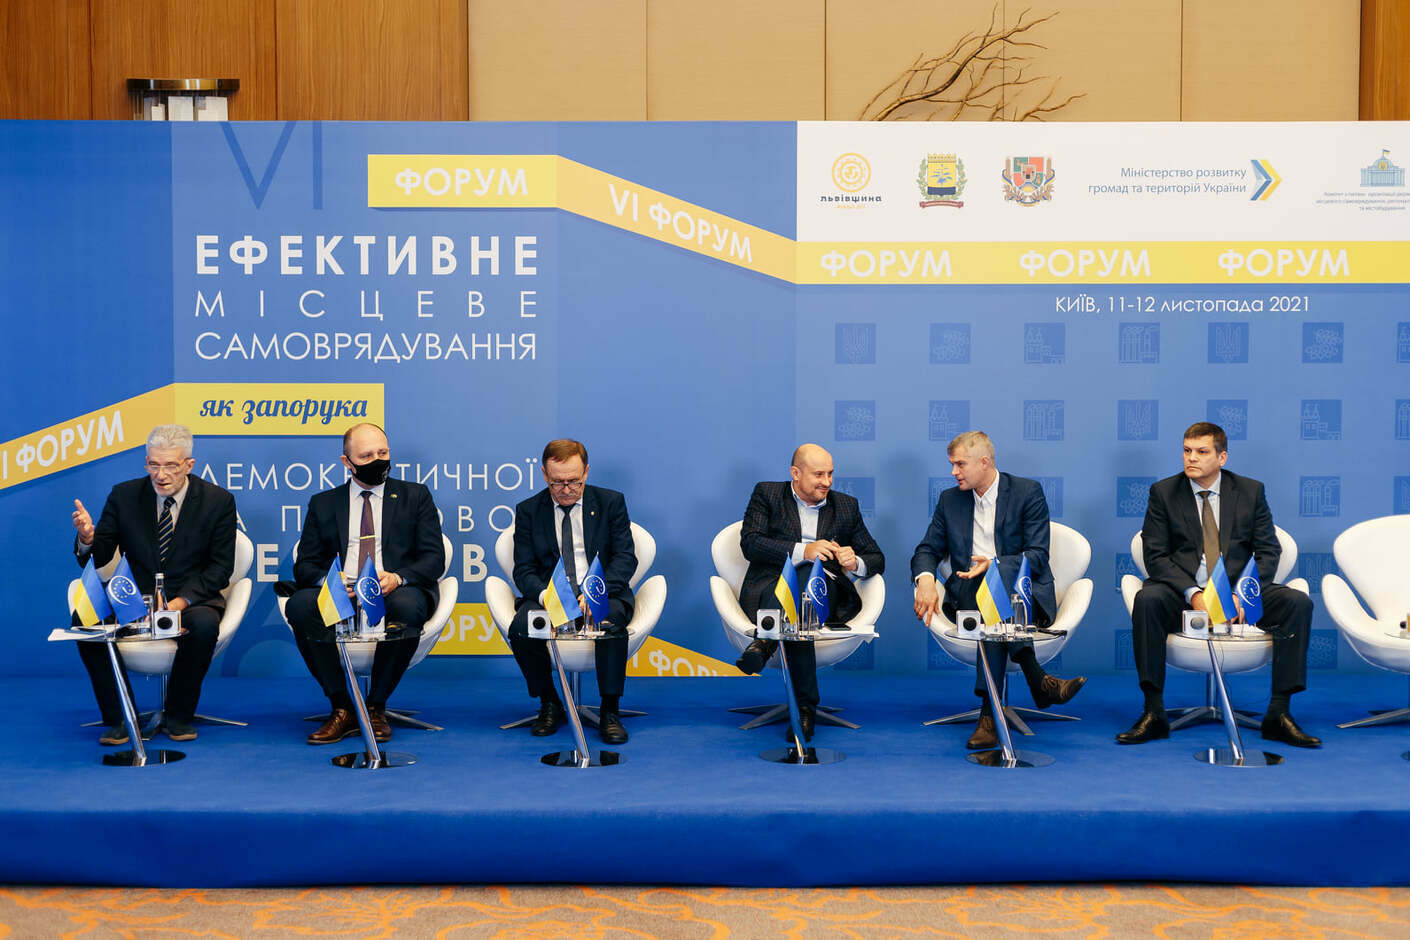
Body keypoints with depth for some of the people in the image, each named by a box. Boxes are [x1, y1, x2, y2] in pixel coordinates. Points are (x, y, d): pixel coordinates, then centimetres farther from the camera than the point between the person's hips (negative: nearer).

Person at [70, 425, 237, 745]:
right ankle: (119, 718, -9)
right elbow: (98, 559, 2)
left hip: (192, 599, -2)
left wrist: (179, 602, -19)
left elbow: (220, 568, -5)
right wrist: (88, 537, -23)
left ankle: (178, 716, -10)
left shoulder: (218, 501, -4)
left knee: (204, 625, -35)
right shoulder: (124, 496, 2)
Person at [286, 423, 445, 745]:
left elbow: (434, 558, 4)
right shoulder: (323, 503, 19)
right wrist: (328, 580, -14)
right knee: (299, 605, -30)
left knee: (407, 607, -37)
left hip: (395, 593, -2)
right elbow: (304, 565, 12)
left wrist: (398, 577, -17)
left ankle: (376, 707, -16)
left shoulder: (415, 496, 14)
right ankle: (343, 709, -17)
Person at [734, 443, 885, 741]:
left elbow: (877, 559, 21)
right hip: (772, 586, -2)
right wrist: (802, 551, -16)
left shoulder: (847, 506, 23)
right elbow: (750, 543, -2)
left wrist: (855, 563, -5)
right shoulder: (766, 494, 15)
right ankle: (805, 706, -41)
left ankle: (766, 641, -49)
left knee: (810, 575, -36)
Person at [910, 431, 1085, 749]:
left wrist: (995, 565, -23)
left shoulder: (1028, 492, 3)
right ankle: (1038, 681, -40)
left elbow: (1038, 556, -5)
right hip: (969, 595, 2)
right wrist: (925, 579, -13)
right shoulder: (949, 500, 16)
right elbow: (927, 549, 12)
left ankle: (990, 711, -43)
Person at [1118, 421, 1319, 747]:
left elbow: (1268, 551, 3)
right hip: (1183, 594, -2)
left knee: (1298, 603, -24)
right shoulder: (1163, 493, 4)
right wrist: (1192, 594, -19)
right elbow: (1155, 555, -3)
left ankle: (1279, 714, -18)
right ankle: (1153, 714, -29)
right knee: (1146, 600, -34)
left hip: (1240, 595, 2)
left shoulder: (1251, 491, 8)